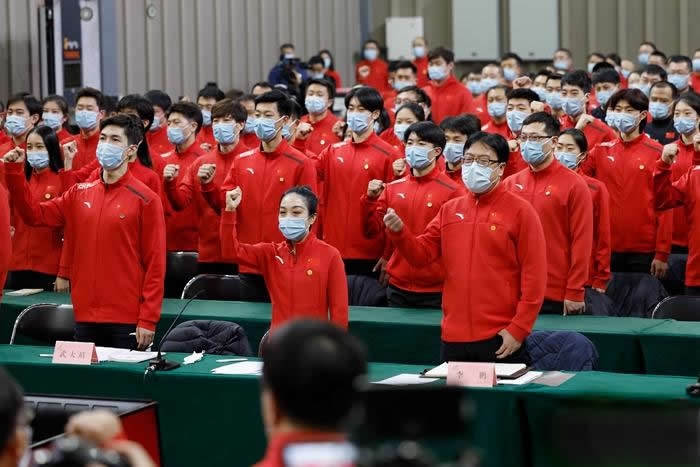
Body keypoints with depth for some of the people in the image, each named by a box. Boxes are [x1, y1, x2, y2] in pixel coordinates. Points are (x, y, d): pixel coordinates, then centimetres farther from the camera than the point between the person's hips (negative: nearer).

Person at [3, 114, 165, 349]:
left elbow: (155, 264, -8)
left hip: (127, 321, -5)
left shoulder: (145, 199, -6)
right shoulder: (80, 193, 10)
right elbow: (35, 214, 11)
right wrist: (14, 172, 0)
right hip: (85, 317, 5)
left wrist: (148, 319, -13)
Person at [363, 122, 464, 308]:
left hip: (435, 291, -4)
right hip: (397, 288, 4)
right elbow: (373, 231, 8)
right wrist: (370, 199, -7)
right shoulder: (392, 188, 6)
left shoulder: (452, 191, -6)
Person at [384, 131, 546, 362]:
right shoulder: (449, 209, 12)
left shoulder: (520, 210, -3)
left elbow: (534, 276, -7)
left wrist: (518, 330, -12)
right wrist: (398, 231, -11)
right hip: (453, 337, 5)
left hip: (501, 339, -5)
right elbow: (421, 254, 9)